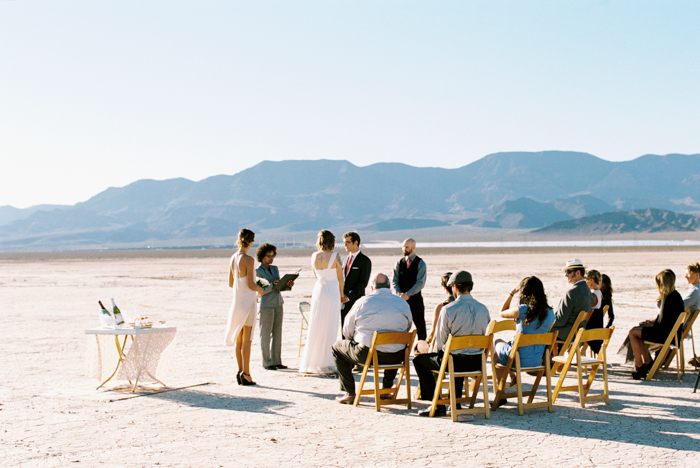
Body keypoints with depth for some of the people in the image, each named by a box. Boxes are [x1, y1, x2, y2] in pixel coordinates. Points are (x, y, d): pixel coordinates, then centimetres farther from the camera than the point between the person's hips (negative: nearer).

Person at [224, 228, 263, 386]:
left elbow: (231, 283, 12)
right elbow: (251, 284, -17)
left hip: (237, 300, 7)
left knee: (238, 338, 12)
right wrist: (259, 289, 2)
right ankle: (246, 374, -2)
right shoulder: (248, 260, -15)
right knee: (246, 339, -3)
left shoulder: (233, 258, 6)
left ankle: (240, 370, 16)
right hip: (247, 300, -7)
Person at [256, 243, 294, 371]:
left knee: (277, 333, 6)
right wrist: (272, 284, -23)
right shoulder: (258, 271, -5)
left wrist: (288, 284, -4)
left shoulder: (275, 269, 14)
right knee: (266, 334, -2)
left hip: (278, 304, 6)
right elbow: (261, 291, -10)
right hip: (266, 305, -6)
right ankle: (267, 362, 3)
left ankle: (277, 361, 11)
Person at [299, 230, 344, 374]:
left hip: (318, 291, 4)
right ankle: (327, 363, 3)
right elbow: (340, 278, -2)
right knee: (330, 329, 1)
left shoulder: (314, 256, 3)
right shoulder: (334, 256, -9)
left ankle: (311, 363, 14)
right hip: (332, 292, -4)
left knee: (316, 328, 10)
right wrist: (341, 295, 11)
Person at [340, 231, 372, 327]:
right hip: (343, 303, 6)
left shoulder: (365, 261, -5)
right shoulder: (344, 259, 16)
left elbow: (363, 283, -11)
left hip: (355, 302, -6)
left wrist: (349, 296, -18)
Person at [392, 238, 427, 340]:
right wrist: (399, 293, -12)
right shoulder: (399, 263, 10)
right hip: (401, 298, 3)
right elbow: (394, 280, 6)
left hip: (415, 298, -3)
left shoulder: (420, 263, -2)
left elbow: (420, 283, -10)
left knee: (420, 325, 2)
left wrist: (408, 294, -18)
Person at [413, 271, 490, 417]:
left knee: (418, 360, 17)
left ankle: (436, 405, 11)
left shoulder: (448, 309, -15)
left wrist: (443, 349, 14)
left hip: (455, 361, -6)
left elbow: (440, 340, -7)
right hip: (477, 362, 6)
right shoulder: (483, 309, 0)